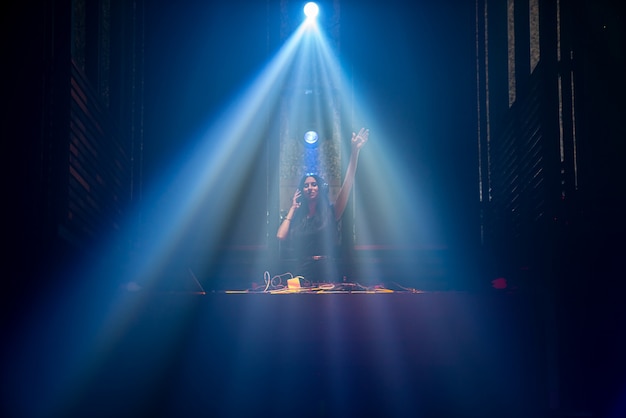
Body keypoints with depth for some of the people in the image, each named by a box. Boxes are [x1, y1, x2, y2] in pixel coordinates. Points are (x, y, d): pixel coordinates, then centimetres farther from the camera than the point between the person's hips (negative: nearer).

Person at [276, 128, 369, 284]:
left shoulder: (330, 213, 7)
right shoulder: (298, 217, 15)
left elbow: (347, 184, -3)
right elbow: (281, 236, -1)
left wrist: (354, 152, -12)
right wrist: (293, 208, 10)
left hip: (328, 275, -1)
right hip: (303, 274, 2)